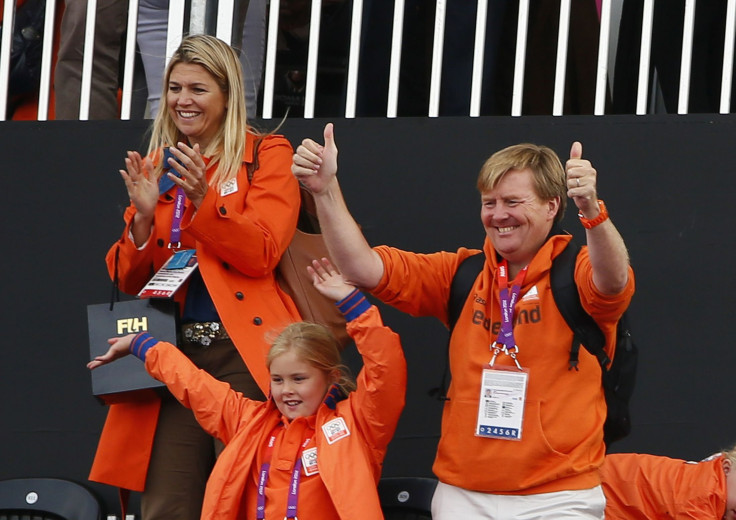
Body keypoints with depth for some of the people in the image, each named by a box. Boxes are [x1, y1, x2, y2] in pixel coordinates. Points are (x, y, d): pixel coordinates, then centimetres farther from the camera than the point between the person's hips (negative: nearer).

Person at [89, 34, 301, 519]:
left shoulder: (267, 155, 5)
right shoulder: (156, 166, 18)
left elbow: (261, 254, -7)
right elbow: (128, 279, 14)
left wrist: (202, 202, -21)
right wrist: (143, 216, -4)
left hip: (243, 353, -4)